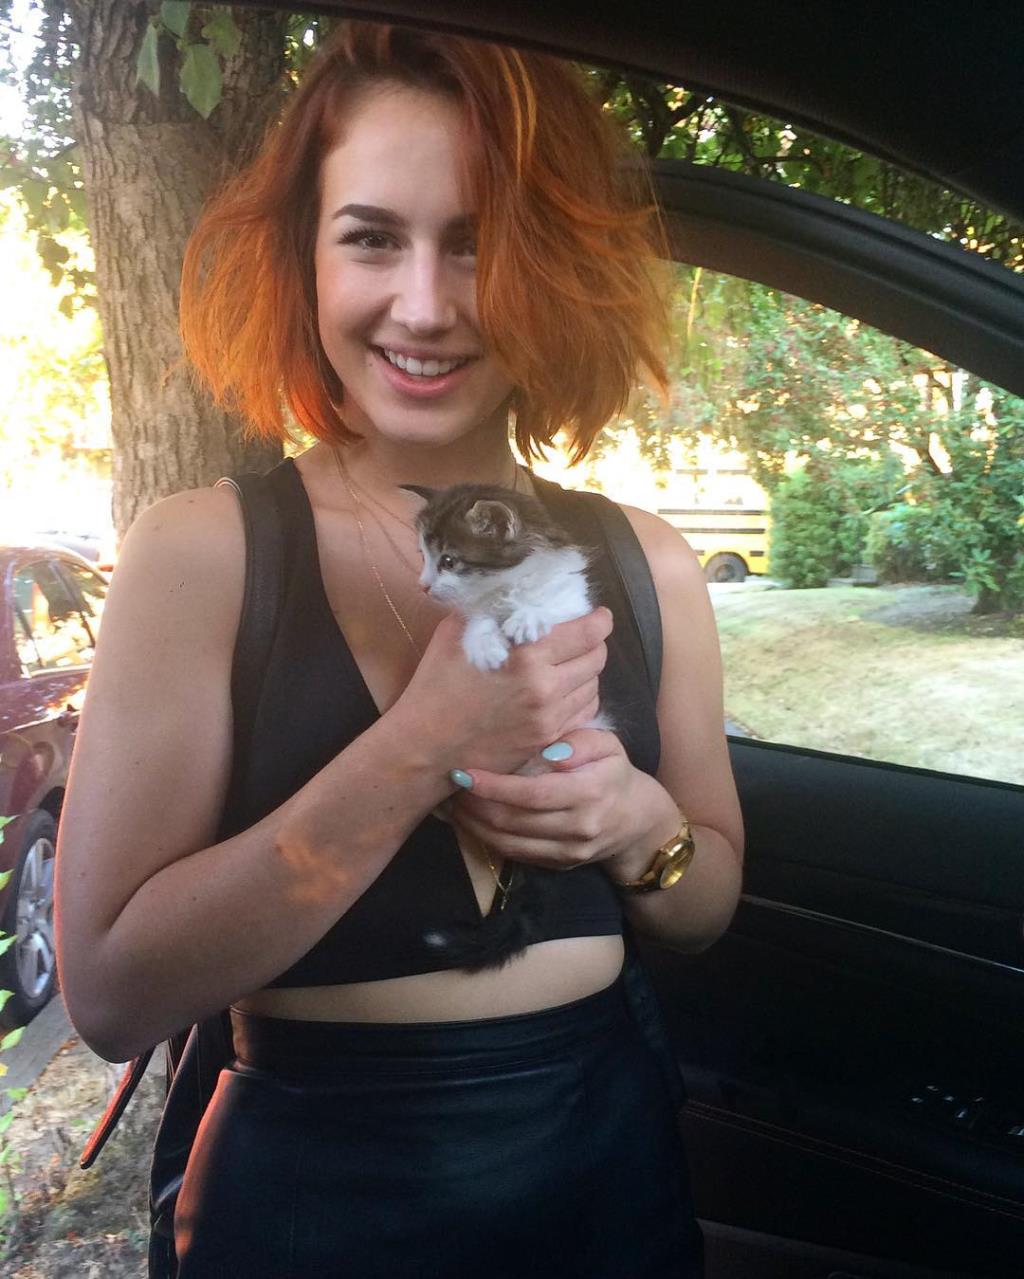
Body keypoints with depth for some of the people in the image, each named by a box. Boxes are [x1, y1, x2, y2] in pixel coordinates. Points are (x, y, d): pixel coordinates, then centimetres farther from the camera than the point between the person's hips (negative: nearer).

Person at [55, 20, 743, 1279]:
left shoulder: (646, 564, -7)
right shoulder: (199, 553, -15)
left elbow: (704, 912, 4)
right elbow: (110, 994, -18)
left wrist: (637, 821, -17)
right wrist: (424, 743, -26)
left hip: (608, 1172, 3)